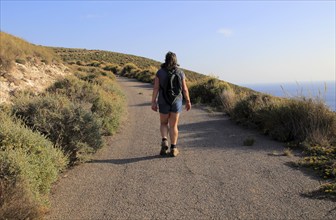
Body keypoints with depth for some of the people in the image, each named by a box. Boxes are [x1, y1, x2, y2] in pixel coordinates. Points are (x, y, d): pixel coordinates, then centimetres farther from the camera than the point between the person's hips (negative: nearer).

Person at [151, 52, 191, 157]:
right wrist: (188, 101, 9)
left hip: (163, 102, 0)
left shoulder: (160, 72, -4)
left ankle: (164, 141, -8)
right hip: (176, 102, 0)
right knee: (173, 125, 6)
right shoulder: (180, 72, -2)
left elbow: (155, 88, -8)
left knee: (163, 123, 16)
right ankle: (173, 149, 4)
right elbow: (184, 89, -1)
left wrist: (153, 102, -5)